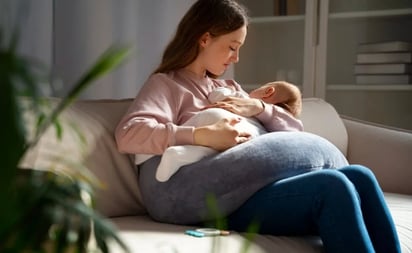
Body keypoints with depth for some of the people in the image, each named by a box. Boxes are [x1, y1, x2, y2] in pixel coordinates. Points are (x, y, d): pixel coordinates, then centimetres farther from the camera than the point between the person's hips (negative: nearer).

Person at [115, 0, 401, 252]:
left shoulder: (229, 88, 29)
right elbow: (128, 134, -11)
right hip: (218, 199, -6)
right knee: (332, 186, -27)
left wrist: (259, 108, 3)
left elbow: (294, 129, 23)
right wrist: (203, 136, -21)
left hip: (249, 194, 7)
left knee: (358, 177, -18)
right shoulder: (166, 83, 9)